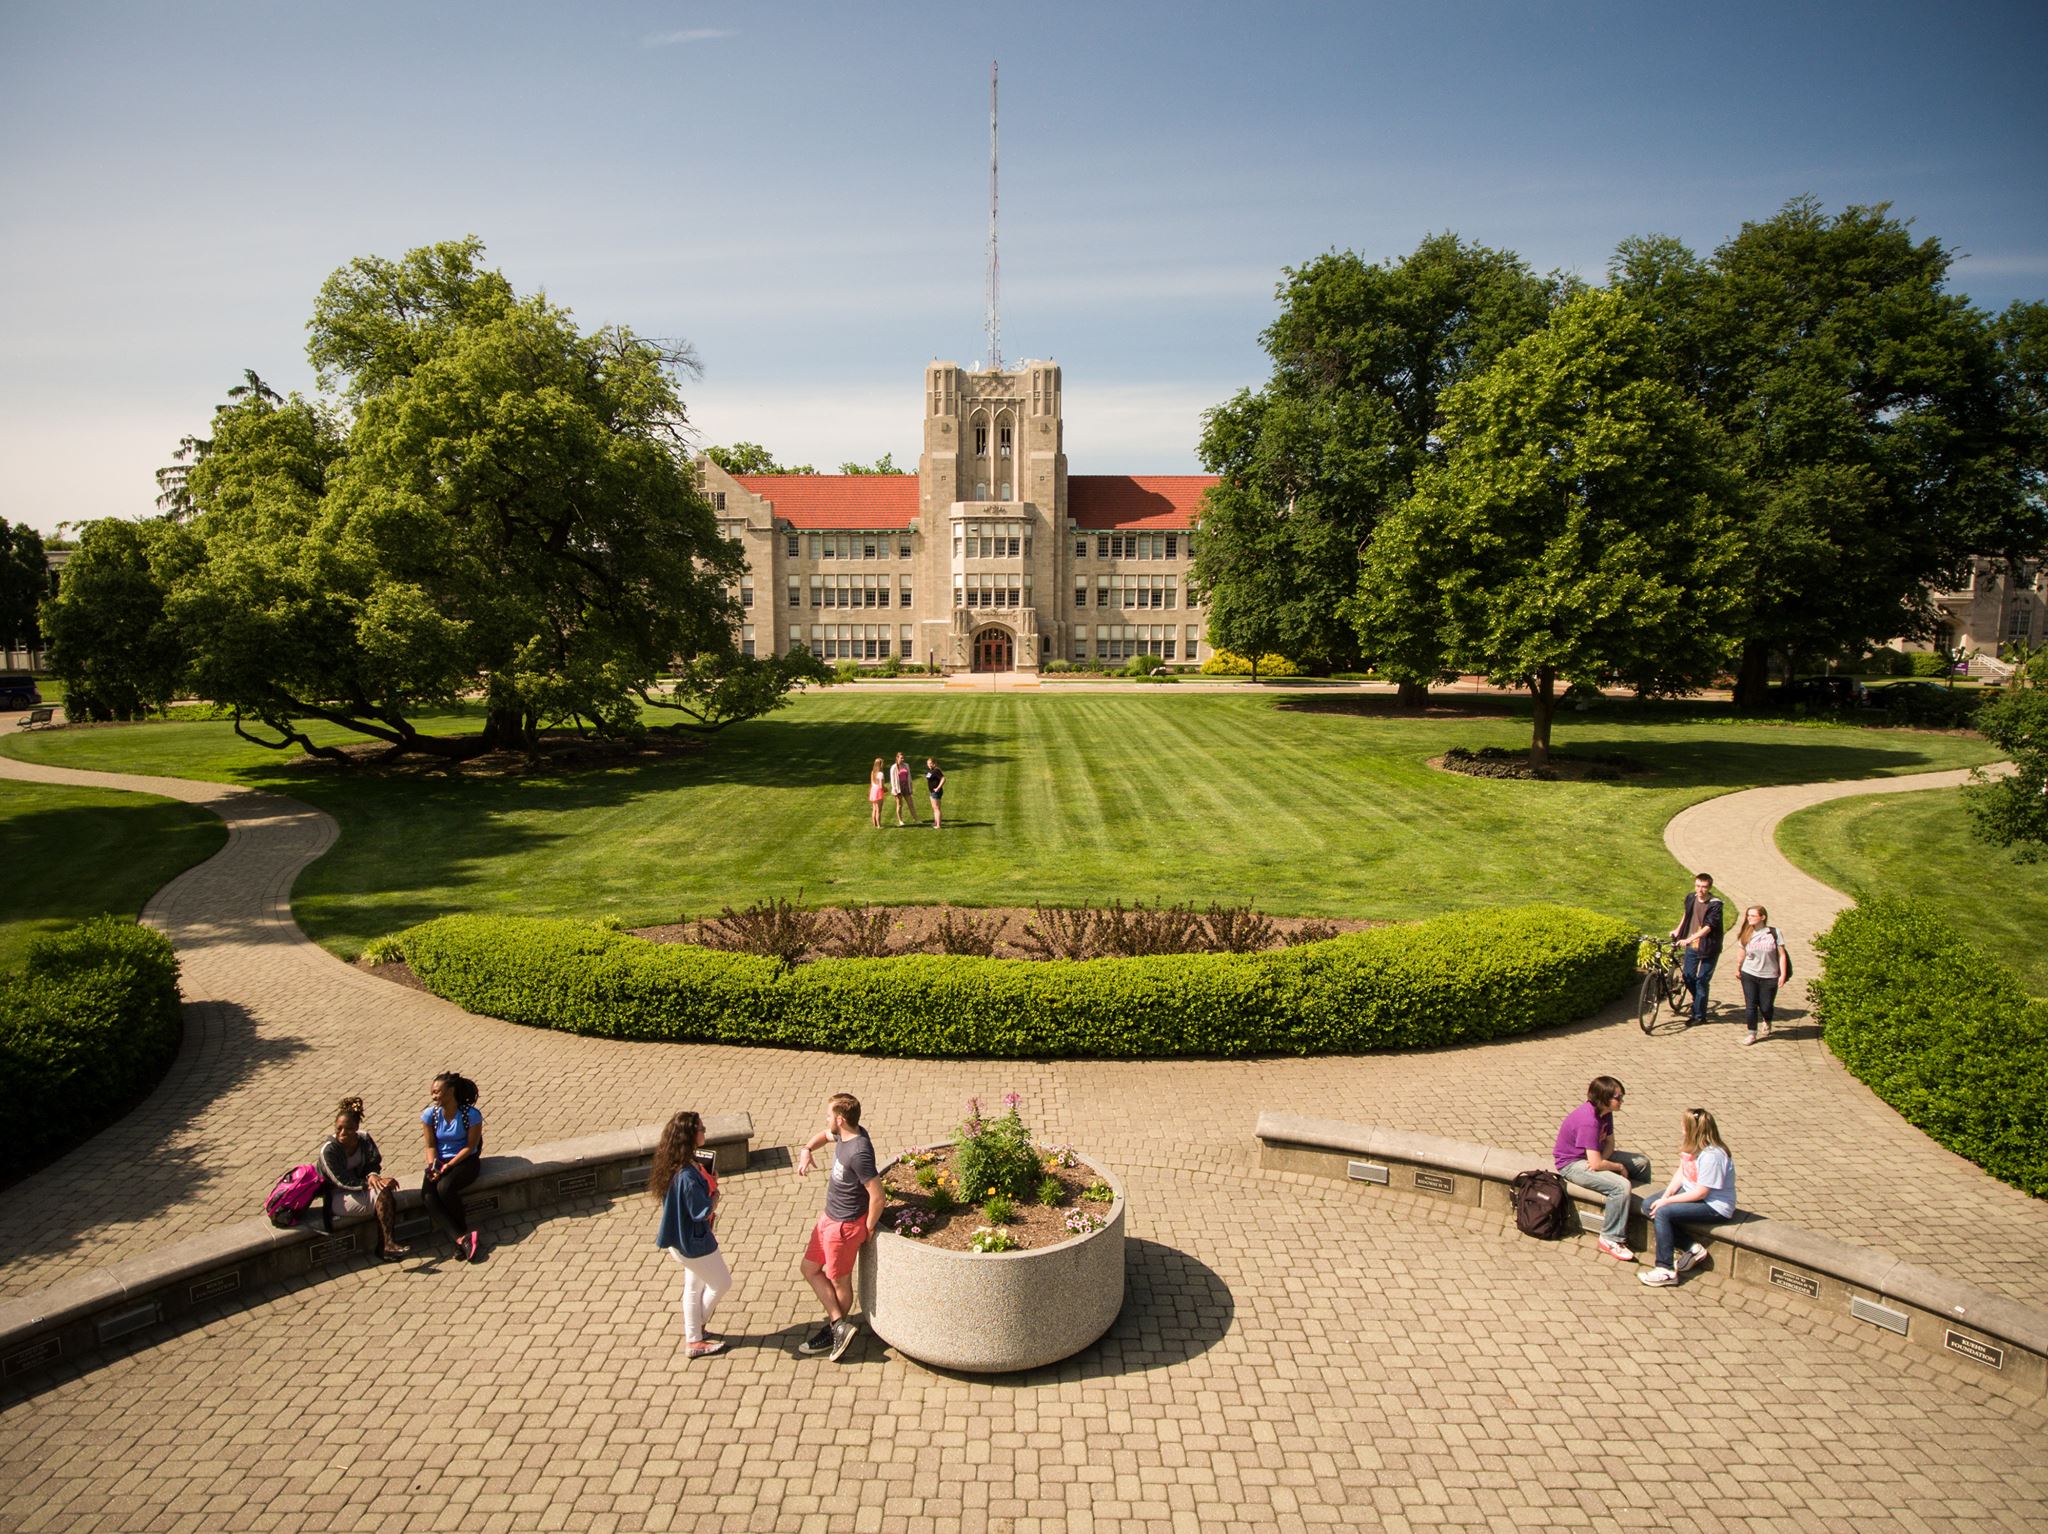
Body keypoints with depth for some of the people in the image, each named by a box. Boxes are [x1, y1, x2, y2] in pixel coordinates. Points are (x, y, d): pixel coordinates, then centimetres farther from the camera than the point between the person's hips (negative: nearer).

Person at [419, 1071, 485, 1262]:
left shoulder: (471, 1114, -15)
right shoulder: (430, 1115, -3)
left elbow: (470, 1146, -12)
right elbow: (430, 1145, 2)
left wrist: (449, 1166, -20)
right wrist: (432, 1165, -15)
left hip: (465, 1161, -4)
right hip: (439, 1162, 4)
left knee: (444, 1187, -33)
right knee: (428, 1195, -25)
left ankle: (462, 1234, -13)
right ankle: (463, 1238, -27)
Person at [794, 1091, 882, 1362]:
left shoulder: (859, 1153, -32)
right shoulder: (845, 1134, -4)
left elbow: (877, 1196, -30)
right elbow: (825, 1135, 20)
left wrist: (868, 1228, -15)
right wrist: (806, 1150, 0)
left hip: (845, 1225, -10)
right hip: (829, 1217, 10)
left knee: (839, 1281, 10)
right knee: (810, 1269, 17)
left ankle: (837, 1329, 30)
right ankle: (839, 1325, 24)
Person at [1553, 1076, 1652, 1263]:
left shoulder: (1605, 1112, -4)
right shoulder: (1588, 1121, -32)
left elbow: (1610, 1142, 7)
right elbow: (1596, 1164, -31)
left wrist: (1603, 1159, -15)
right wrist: (1619, 1167, -12)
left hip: (1592, 1155, 10)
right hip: (1572, 1164, -10)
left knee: (1642, 1162, 11)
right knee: (1622, 1186, -27)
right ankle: (1611, 1239, -14)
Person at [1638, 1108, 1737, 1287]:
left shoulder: (1712, 1155, -28)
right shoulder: (1691, 1145, 0)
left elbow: (1700, 1193, -24)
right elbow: (1681, 1172, 6)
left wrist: (1667, 1201, -20)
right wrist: (1666, 1194, -9)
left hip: (1714, 1206, -10)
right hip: (1690, 1192, 10)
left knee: (1662, 1212, -25)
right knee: (1648, 1205, -1)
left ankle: (1666, 1270, -15)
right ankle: (1691, 1248, 0)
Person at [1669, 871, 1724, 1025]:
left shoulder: (1715, 904, -15)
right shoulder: (1691, 898, 1)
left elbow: (1708, 927, -24)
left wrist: (1688, 940, -33)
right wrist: (1677, 930, 19)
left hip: (1708, 947, -5)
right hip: (1691, 946, 5)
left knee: (1702, 981, 0)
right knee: (1689, 977, 6)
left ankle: (1699, 1015, 9)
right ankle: (1699, 1002, 33)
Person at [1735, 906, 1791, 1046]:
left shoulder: (1774, 933, -9)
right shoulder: (1747, 934, -1)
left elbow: (1782, 955, -6)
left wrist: (1783, 974, -10)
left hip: (1769, 977, -2)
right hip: (1749, 975, 2)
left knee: (1765, 1006, 7)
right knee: (1750, 1006, -2)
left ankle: (1767, 1022, 41)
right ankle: (1752, 1034, 9)